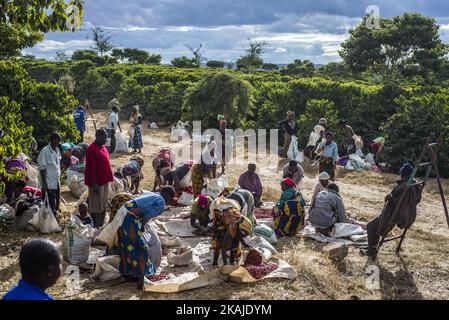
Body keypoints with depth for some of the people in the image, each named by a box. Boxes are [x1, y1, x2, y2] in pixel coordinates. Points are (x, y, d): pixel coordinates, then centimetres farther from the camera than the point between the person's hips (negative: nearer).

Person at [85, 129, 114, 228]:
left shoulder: (103, 147, 11)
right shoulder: (92, 149, -17)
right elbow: (90, 168, -20)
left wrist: (109, 178, 17)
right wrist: (94, 183, -22)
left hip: (105, 181, 9)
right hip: (97, 182, -9)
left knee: (104, 205, 15)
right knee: (96, 207, 0)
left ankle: (101, 225, 25)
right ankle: (95, 227, 9)